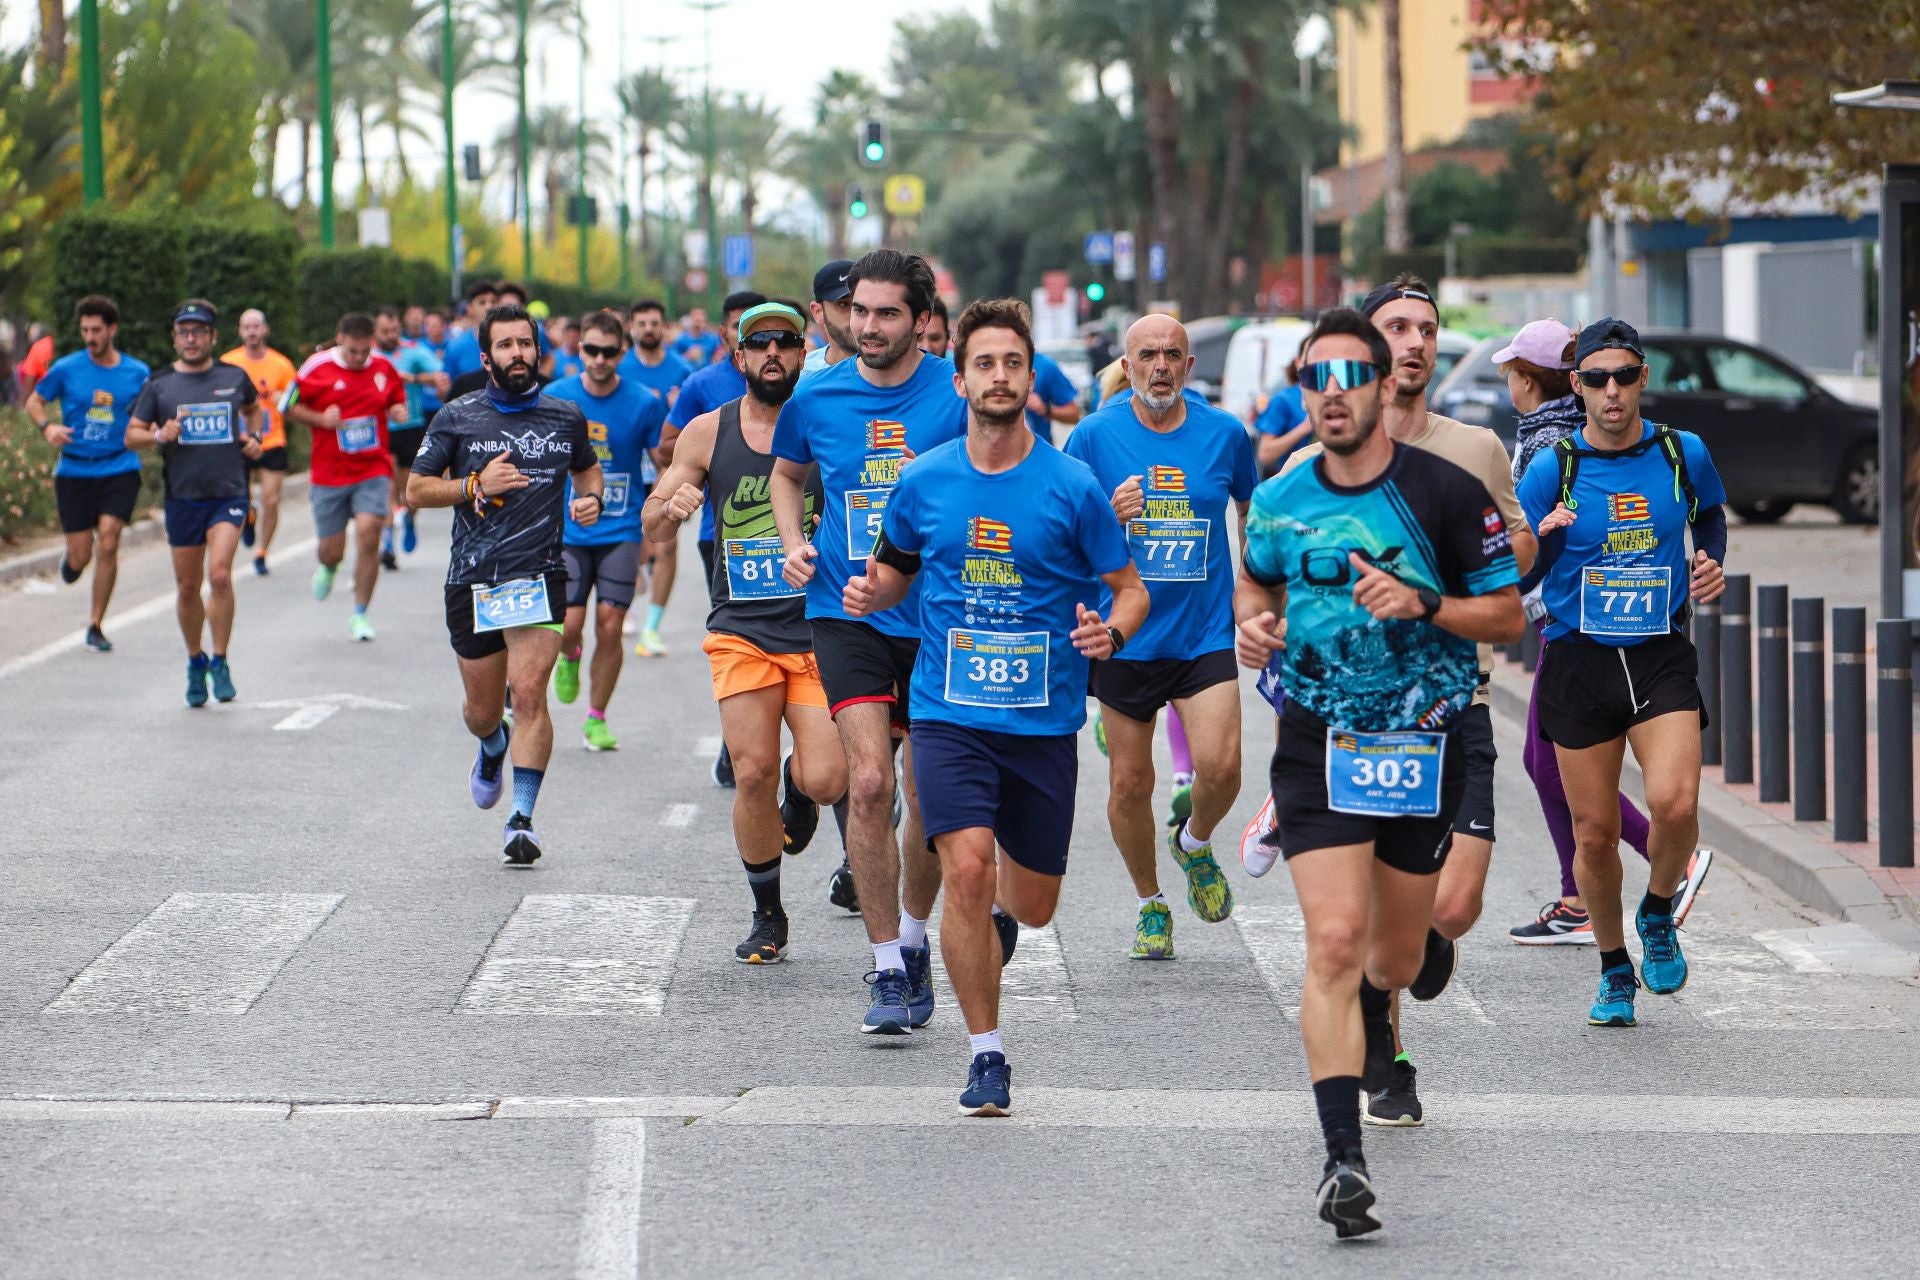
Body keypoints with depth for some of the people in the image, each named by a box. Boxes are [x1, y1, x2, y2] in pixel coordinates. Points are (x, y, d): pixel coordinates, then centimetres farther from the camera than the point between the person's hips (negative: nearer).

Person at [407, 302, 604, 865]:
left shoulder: (566, 417, 7)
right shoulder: (457, 418, 1)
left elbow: (587, 467, 26)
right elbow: (416, 489, 3)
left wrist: (591, 499, 4)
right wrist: (476, 487, -12)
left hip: (539, 576, -1)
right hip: (471, 581, 1)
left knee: (529, 692, -18)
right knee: (483, 710, 11)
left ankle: (522, 819, -15)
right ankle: (494, 748, 49)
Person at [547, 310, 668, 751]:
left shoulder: (645, 404, -5)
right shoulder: (554, 398, -1)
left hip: (622, 530, -1)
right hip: (568, 532, 1)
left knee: (609, 625, -5)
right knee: (569, 623, -9)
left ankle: (596, 719, 12)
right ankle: (569, 658, 29)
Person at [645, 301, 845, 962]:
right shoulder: (708, 432, 5)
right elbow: (651, 524, 8)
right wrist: (673, 507, -15)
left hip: (820, 628, -1)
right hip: (742, 631, 1)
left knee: (825, 780, -16)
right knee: (752, 774, -10)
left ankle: (797, 783, 24)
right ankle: (767, 914, 12)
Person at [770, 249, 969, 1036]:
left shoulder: (957, 394, -5)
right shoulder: (817, 398, 3)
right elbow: (786, 473, 22)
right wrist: (794, 543, 5)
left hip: (936, 617, 0)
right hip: (846, 612, 0)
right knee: (869, 781, -14)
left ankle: (913, 936, 32)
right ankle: (889, 971, -6)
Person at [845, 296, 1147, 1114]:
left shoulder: (1073, 488, -5)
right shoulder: (924, 482, 1)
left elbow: (1131, 590, 3)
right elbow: (896, 565, 17)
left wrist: (1110, 632, -19)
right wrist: (872, 592, -6)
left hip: (1045, 718, 0)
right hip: (948, 712, 0)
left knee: (1031, 906, 9)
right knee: (966, 870, -19)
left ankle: (1001, 899, 48)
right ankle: (985, 1054, -6)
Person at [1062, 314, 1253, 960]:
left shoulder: (1225, 434, 1)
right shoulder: (1095, 435, -3)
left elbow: (1251, 511, 19)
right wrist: (1108, 514, -17)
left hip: (1206, 634, 0)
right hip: (1125, 637, 0)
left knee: (1219, 767, -16)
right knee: (1129, 784, 4)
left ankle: (1194, 842, 18)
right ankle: (1150, 902, 27)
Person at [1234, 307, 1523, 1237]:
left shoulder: (1446, 494, -8)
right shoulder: (1279, 503, 0)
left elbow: (1508, 614, -3)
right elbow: (1255, 579, 21)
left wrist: (1421, 603, -19)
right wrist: (1253, 626, -1)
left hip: (1425, 743, 0)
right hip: (1318, 743, 0)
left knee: (1396, 954, 14)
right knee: (1334, 941, -16)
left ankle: (1374, 1012, 54)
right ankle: (1342, 1158, -18)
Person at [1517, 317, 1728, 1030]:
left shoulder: (1682, 454, 2)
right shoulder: (1552, 470, -4)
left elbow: (1710, 514, 24)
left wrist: (1711, 566, 5)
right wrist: (1536, 540, -22)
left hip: (1662, 657, 0)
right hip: (1579, 661, 0)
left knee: (1674, 803, -22)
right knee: (1594, 833, 4)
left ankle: (1658, 914, 8)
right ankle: (1615, 970, 26)